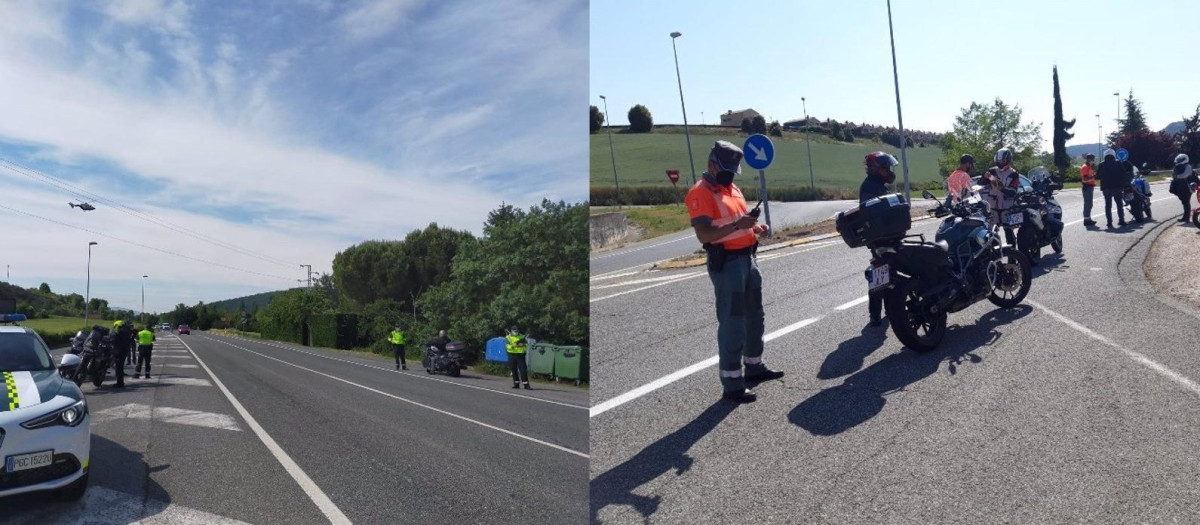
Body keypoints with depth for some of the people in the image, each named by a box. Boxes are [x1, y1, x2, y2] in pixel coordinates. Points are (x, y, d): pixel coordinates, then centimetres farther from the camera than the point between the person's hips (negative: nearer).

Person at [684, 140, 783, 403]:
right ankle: (731, 384, 3)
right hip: (726, 264, -9)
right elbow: (704, 235, -25)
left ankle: (754, 366, 38)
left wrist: (755, 227, 6)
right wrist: (737, 224, -32)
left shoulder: (732, 187, 14)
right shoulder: (701, 193, -16)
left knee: (755, 317, 20)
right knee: (732, 324, -6)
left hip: (748, 258, 9)